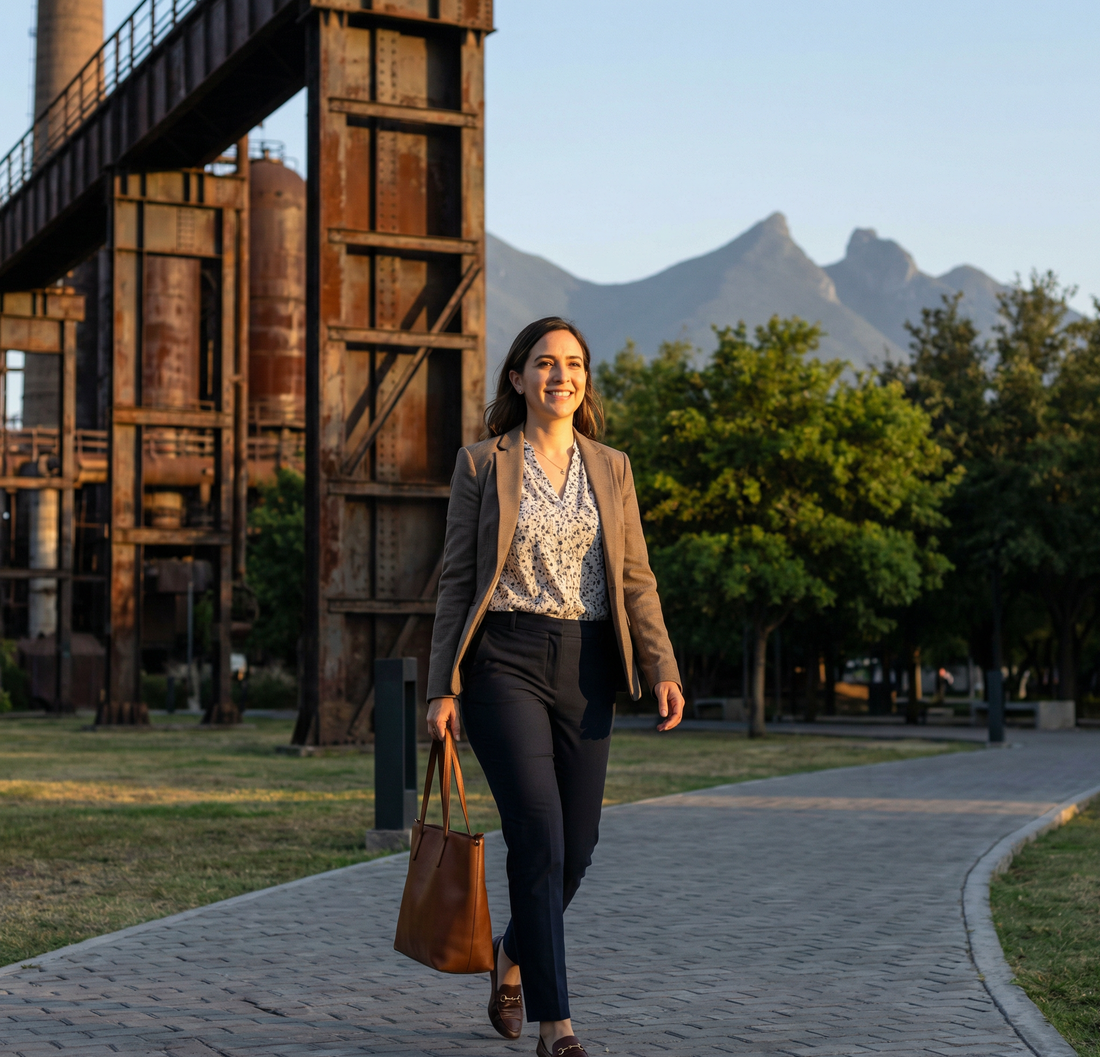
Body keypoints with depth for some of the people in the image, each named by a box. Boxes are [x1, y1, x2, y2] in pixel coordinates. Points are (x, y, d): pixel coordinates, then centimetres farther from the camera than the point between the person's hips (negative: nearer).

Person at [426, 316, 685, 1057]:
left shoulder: (611, 469, 11)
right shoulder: (483, 465, 2)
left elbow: (636, 579, 9)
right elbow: (457, 580, 2)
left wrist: (663, 670, -4)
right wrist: (444, 686, -4)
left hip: (585, 668, 4)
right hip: (505, 662, -4)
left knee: (577, 846, 7)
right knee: (539, 838, -14)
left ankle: (513, 956, 37)